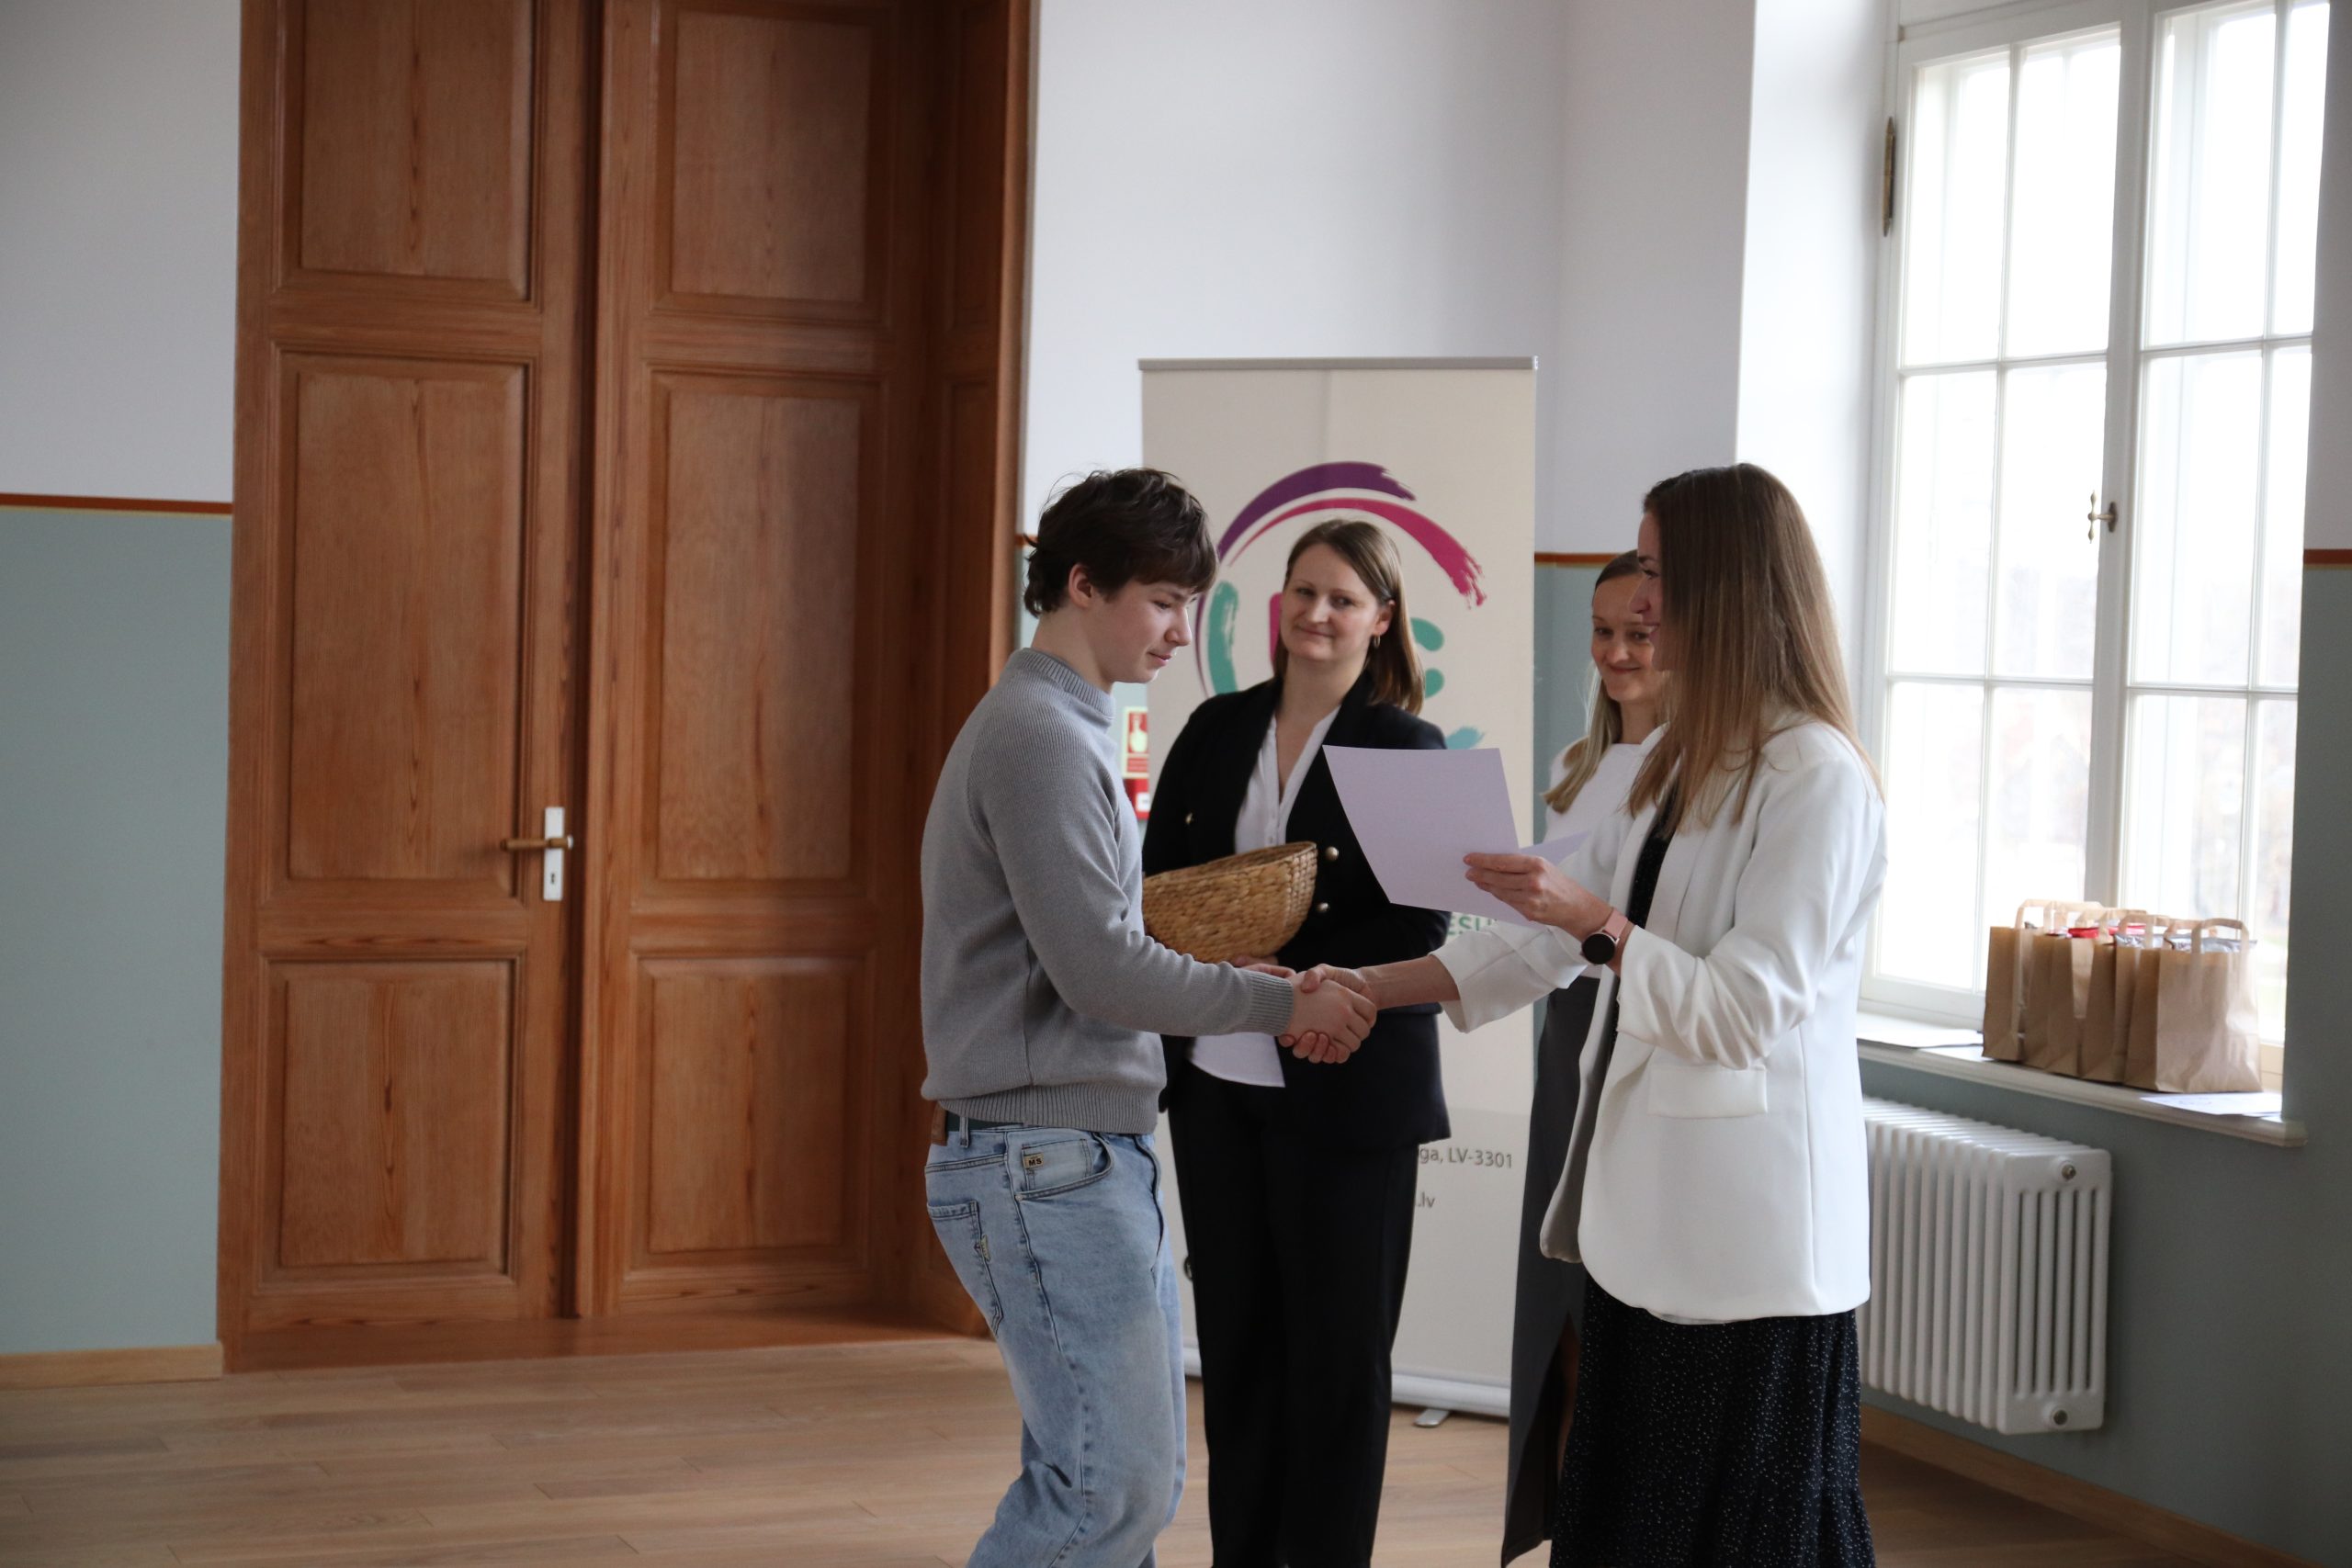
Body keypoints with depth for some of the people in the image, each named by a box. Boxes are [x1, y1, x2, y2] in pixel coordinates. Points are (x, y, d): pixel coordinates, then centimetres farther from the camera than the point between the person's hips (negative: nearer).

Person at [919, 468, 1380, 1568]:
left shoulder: (1069, 731, 18)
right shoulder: (1038, 737, -13)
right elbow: (1100, 974, -18)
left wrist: (1237, 977, 6)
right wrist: (1279, 1005, -8)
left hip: (1099, 1157, 10)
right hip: (1047, 1159, -10)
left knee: (1136, 1480, 11)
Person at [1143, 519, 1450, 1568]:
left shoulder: (1406, 746, -6)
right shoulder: (1217, 729, 9)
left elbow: (1415, 927, -13)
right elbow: (1156, 878, 11)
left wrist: (1288, 973, -25)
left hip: (1343, 1089, -5)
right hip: (1215, 1083, 5)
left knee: (1336, 1352, 4)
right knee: (1234, 1341, 12)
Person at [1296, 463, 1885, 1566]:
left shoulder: (1818, 781, -14)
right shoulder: (1678, 762, 14)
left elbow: (1746, 1011, -18)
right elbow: (1552, 935, 15)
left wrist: (1596, 924, -27)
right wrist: (1375, 988, 10)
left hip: (1743, 1228, -9)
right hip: (1646, 1213, 9)